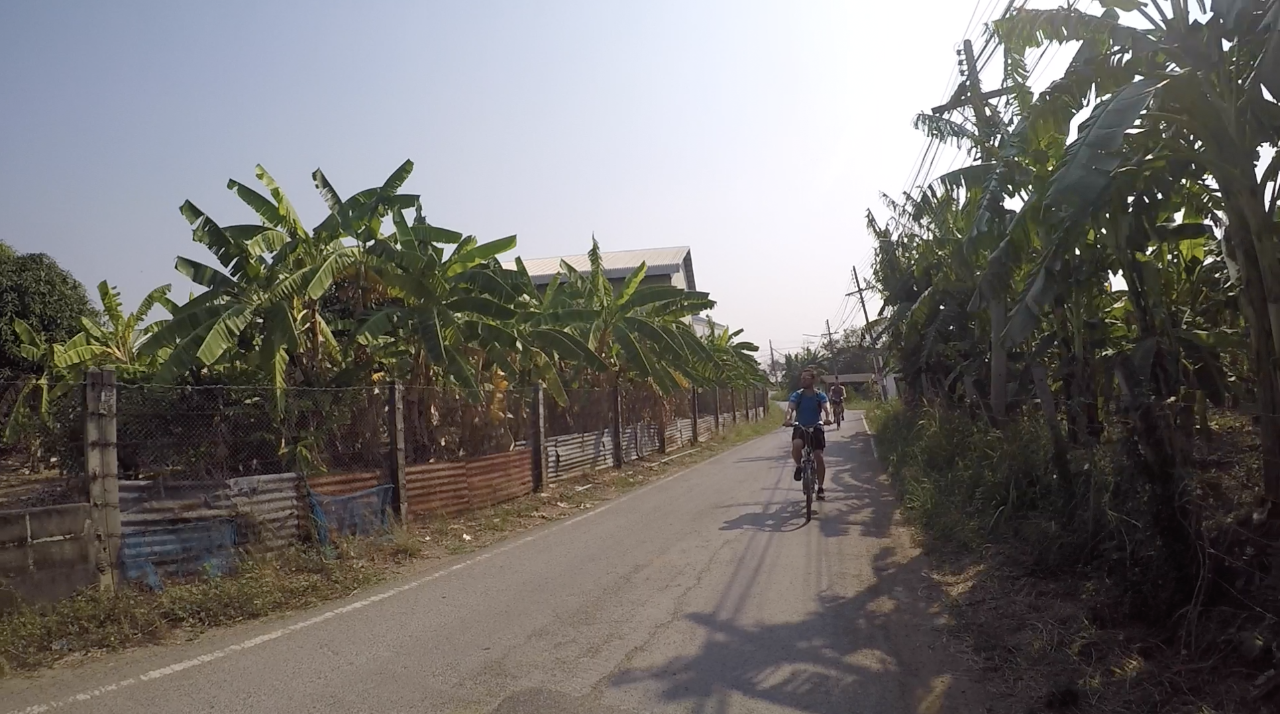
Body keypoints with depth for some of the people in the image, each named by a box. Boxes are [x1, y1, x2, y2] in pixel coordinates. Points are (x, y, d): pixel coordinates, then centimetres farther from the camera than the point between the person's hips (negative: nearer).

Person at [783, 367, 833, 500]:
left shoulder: (820, 396, -1)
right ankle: (799, 466, -4)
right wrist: (788, 419, -40)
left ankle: (820, 488, 5)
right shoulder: (796, 395, -1)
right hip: (800, 428, 0)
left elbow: (826, 408, -18)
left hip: (816, 428, 0)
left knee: (819, 457, -10)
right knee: (796, 445, -34)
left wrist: (828, 418, -41)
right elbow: (790, 408, -17)